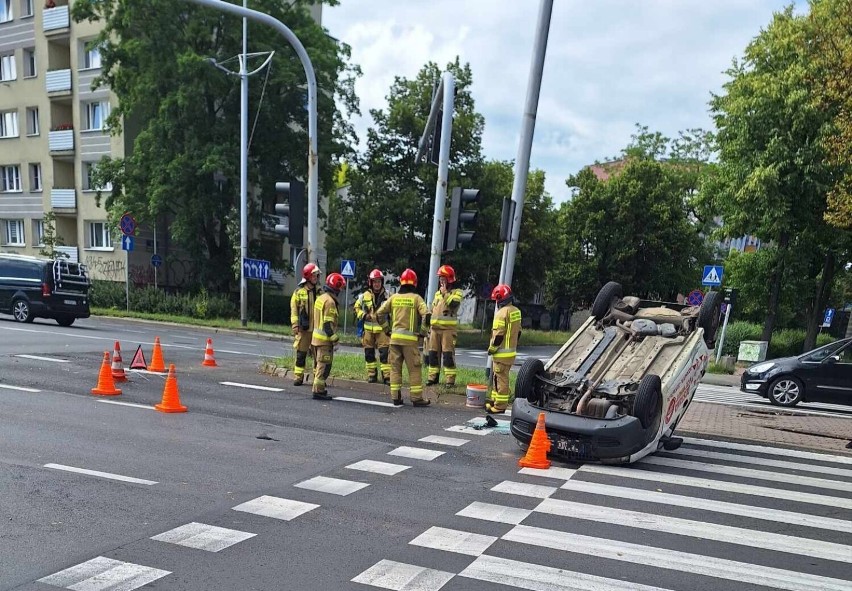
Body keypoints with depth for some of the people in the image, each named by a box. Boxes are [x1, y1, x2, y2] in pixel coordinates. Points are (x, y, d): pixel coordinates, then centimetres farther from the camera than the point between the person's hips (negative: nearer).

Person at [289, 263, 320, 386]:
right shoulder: (299, 292, 1)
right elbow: (294, 309, 0)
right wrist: (295, 325, -8)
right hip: (303, 328, -1)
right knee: (301, 353, 4)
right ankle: (298, 376, 12)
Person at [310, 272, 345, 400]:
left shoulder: (320, 298, 13)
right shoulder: (330, 301, -17)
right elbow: (328, 323, -21)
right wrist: (335, 340, -18)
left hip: (316, 337, 10)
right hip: (325, 339, -10)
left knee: (319, 364, 18)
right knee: (324, 365, -5)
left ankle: (319, 388, 26)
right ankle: (318, 391, -3)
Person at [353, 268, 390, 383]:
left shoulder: (386, 296, 2)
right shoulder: (365, 295, 4)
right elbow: (357, 307, 15)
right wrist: (363, 315, -2)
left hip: (382, 328, -2)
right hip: (368, 328, 2)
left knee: (384, 352, -7)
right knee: (369, 353, 8)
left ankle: (387, 376, -5)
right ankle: (371, 374, 19)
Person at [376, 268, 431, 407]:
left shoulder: (394, 297, 7)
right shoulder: (416, 298, -4)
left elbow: (380, 313, 6)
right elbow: (426, 315, -14)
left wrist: (387, 329, 14)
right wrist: (422, 332, -3)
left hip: (395, 337, 4)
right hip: (410, 338, -4)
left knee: (395, 367, 11)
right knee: (414, 369, 3)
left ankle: (395, 397, 12)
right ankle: (417, 398, 4)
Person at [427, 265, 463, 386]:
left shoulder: (457, 292, 0)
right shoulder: (437, 293, 19)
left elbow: (454, 304, -21)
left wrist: (444, 293, -14)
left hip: (448, 329, -6)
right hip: (435, 328, 6)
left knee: (448, 354, -9)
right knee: (433, 354, 7)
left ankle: (450, 379, -6)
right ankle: (433, 377, 15)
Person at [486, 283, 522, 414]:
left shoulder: (502, 313, -18)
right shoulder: (516, 311, 9)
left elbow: (498, 335, -20)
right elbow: (518, 332, 15)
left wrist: (491, 348, -9)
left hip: (502, 353, -9)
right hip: (511, 351, 9)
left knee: (501, 379, -4)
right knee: (496, 377, 19)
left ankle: (500, 405, 0)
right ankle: (495, 400, 27)